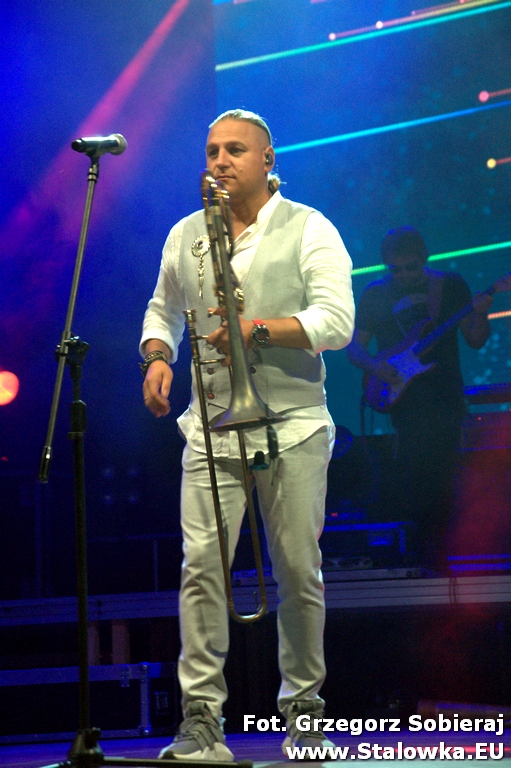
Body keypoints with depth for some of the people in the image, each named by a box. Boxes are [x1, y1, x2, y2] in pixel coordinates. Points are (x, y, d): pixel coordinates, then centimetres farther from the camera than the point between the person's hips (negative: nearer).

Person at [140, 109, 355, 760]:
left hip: (293, 425, -2)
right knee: (200, 563, -11)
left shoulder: (309, 230, 1)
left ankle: (303, 709, 18)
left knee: (298, 571, 2)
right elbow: (162, 311, 25)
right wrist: (157, 357, 5)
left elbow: (336, 321, -9)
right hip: (212, 426, 2)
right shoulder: (185, 235, 13)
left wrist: (259, 328, -19)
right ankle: (201, 722, -10)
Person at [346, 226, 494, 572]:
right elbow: (355, 346, 8)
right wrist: (374, 365, -12)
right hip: (402, 397, 0)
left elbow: (476, 341, 4)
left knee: (439, 477, -3)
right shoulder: (375, 294, 5)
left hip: (446, 397, 1)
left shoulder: (450, 284, 5)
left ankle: (434, 557, 9)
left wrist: (480, 316, -17)